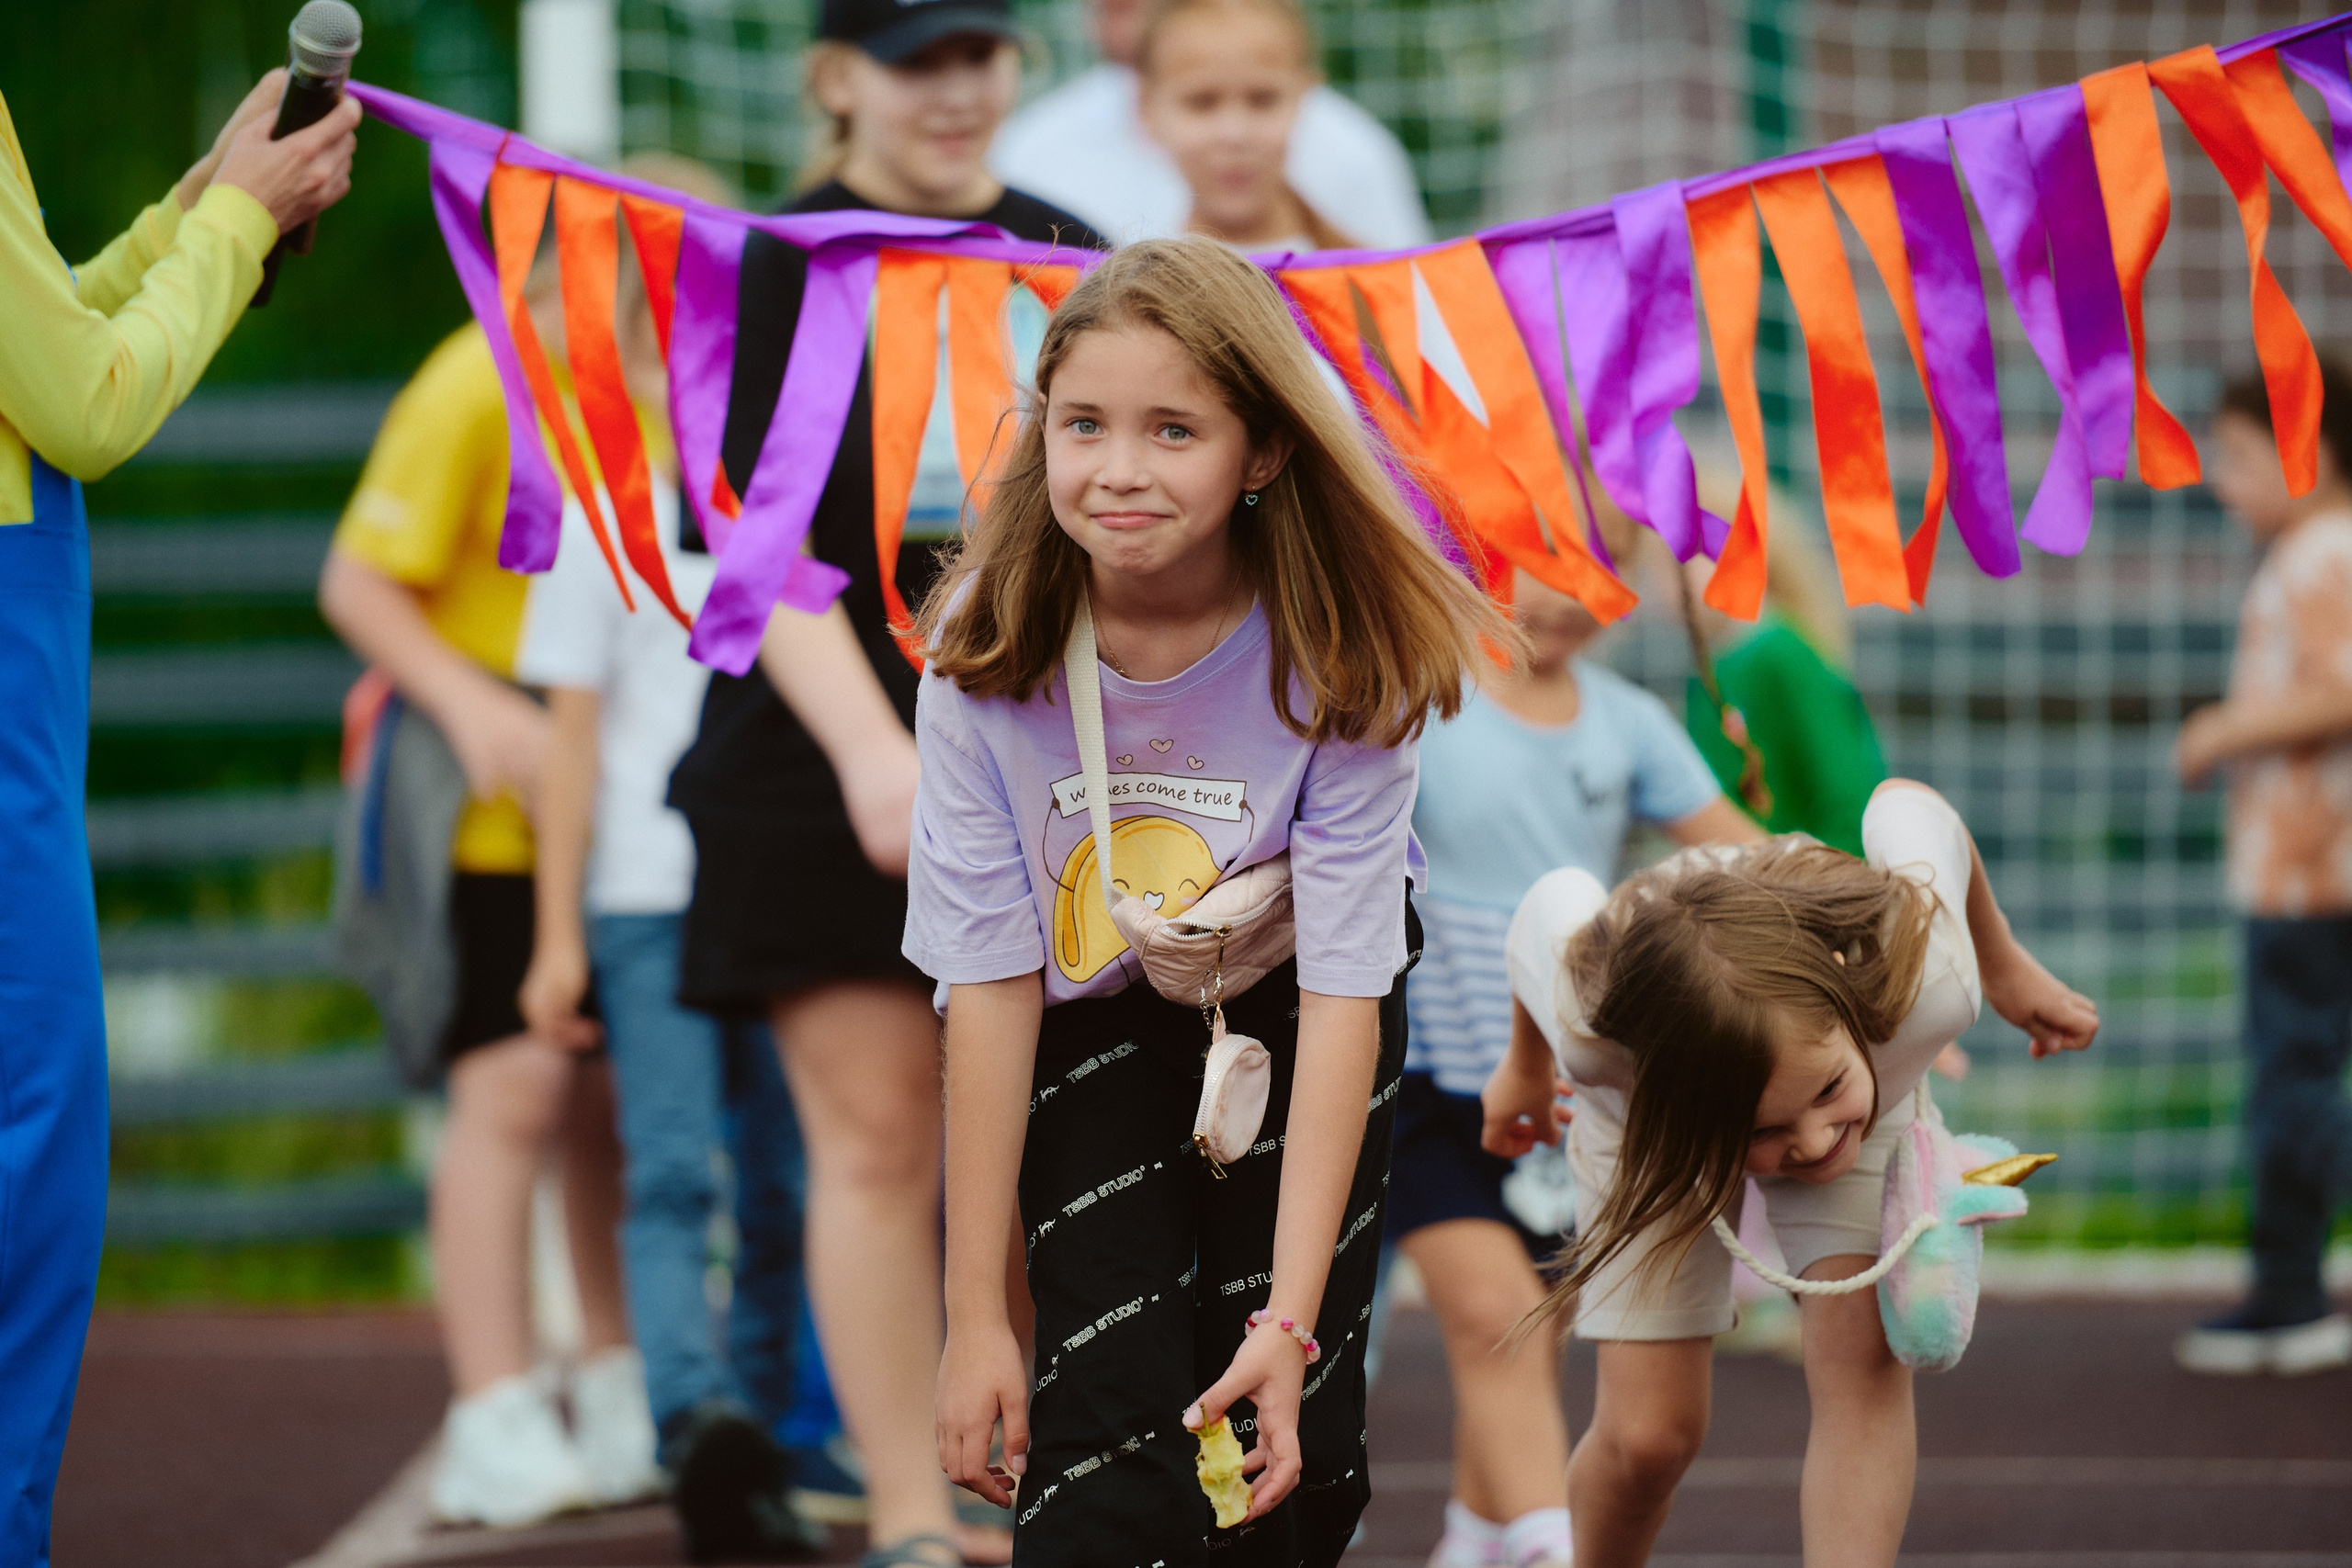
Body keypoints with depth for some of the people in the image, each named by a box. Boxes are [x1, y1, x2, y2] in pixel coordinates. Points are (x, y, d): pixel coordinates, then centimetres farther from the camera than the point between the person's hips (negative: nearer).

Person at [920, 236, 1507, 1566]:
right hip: (1090, 1021, 0)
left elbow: (1341, 993, -25)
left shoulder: (1340, 660, -25)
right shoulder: (990, 650, -23)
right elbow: (990, 983, -20)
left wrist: (1288, 1320, -31)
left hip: (1286, 999, 0)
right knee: (1110, 1424, -16)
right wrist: (976, 1316, -20)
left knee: (1292, 1439, -7)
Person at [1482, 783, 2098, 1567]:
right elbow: (1551, 906, -20)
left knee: (1862, 1354, -26)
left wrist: (2004, 963, -3)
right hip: (1654, 1120, -1)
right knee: (1649, 1430, -8)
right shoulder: (1594, 1034, -46)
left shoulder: (1930, 980, -44)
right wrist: (1525, 1065, 3)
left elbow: (1905, 808, -21)